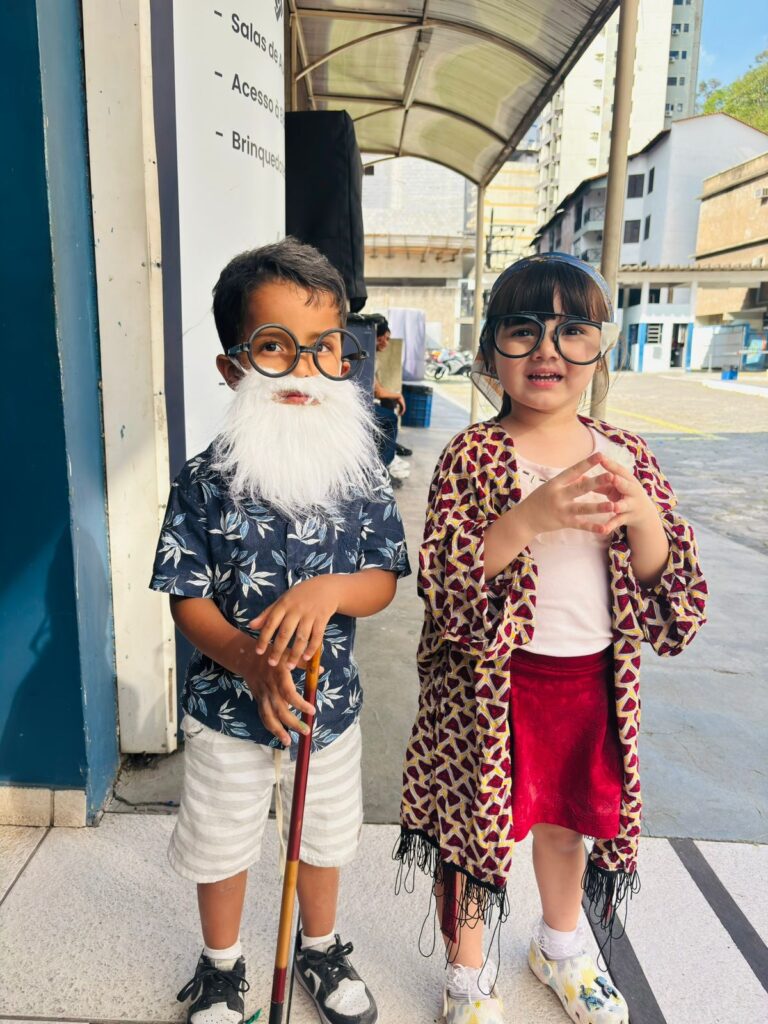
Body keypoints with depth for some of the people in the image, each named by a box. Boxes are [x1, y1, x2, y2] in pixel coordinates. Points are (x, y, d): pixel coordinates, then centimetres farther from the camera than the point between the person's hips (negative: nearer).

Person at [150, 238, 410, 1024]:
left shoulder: (360, 475, -11)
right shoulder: (206, 481, -16)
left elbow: (383, 581, -9)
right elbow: (187, 598, -14)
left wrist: (330, 590, -30)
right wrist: (251, 662, -29)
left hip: (329, 701, 2)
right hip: (229, 705, -1)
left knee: (325, 837, 24)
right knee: (221, 843, 21)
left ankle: (321, 950, 54)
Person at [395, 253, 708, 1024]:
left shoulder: (627, 457, -1)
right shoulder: (472, 457, -13)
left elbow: (673, 594, -1)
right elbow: (441, 586, -20)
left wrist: (641, 516, -20)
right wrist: (531, 515, -32)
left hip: (594, 682, 4)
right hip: (492, 685, -4)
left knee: (567, 820, 25)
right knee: (477, 827, 13)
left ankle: (558, 948, 54)